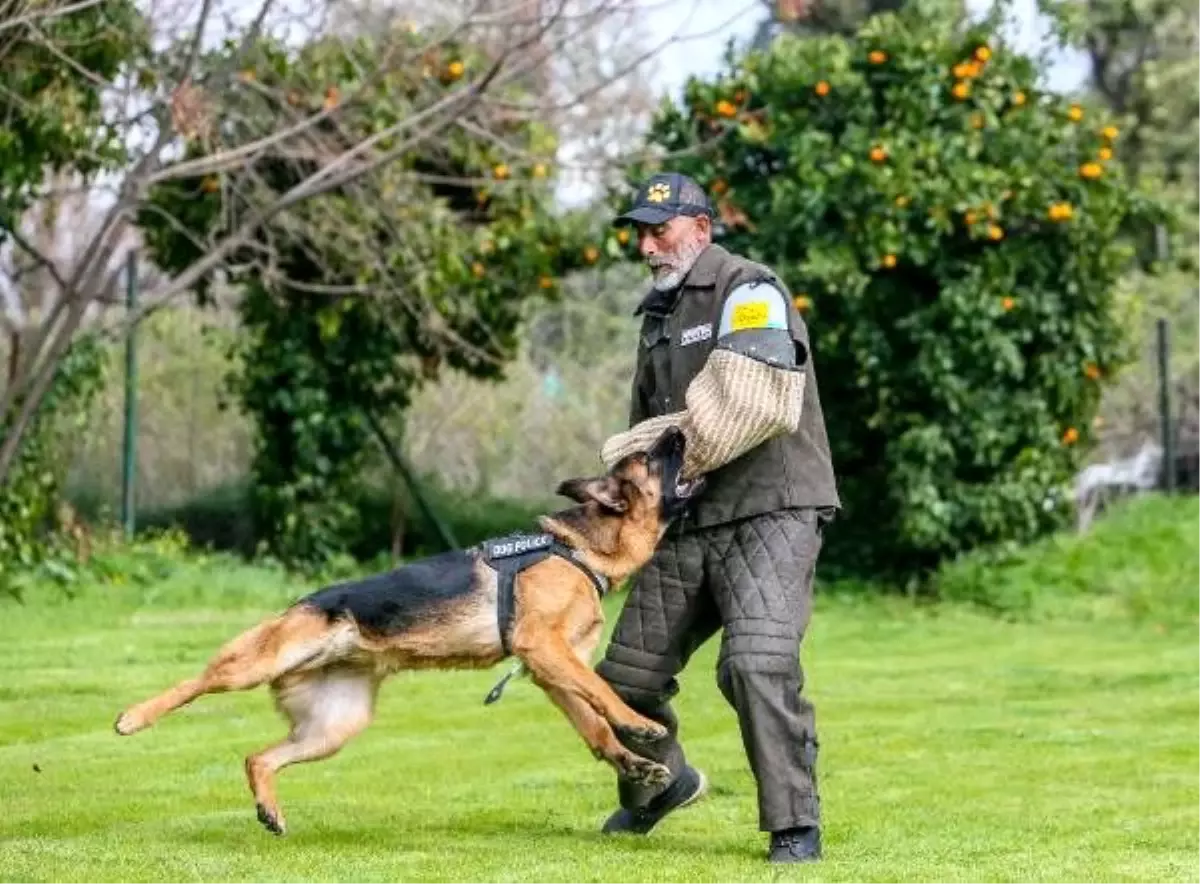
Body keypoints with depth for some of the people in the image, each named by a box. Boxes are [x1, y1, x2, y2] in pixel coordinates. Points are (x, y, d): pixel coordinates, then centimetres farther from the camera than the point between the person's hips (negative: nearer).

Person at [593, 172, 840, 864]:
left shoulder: (748, 292, -9)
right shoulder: (660, 312, 18)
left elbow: (750, 405, -23)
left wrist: (653, 446, -14)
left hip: (771, 512, -8)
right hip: (687, 522, 8)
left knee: (758, 664, -25)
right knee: (628, 676, 10)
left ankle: (796, 825, -14)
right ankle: (663, 783, 39)